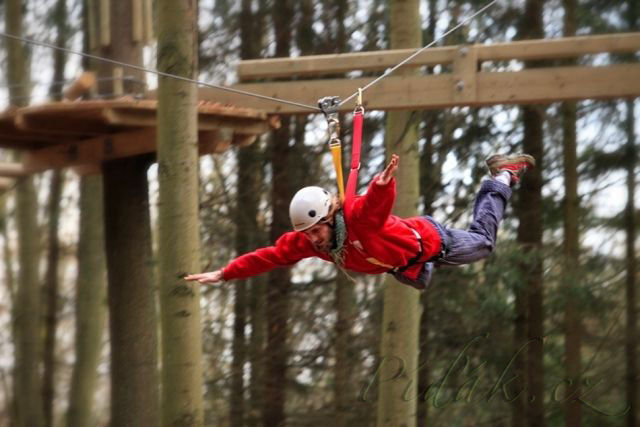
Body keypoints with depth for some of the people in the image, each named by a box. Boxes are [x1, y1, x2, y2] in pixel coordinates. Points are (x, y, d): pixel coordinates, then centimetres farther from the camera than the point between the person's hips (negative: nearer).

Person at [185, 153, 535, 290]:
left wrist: (383, 184, -88)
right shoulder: (306, 239, -24)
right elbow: (270, 256, -22)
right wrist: (223, 274, -28)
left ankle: (503, 176, 40)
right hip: (404, 267, 7)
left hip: (430, 240, -6)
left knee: (482, 242, 19)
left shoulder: (359, 215, -44)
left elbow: (378, 202, -65)